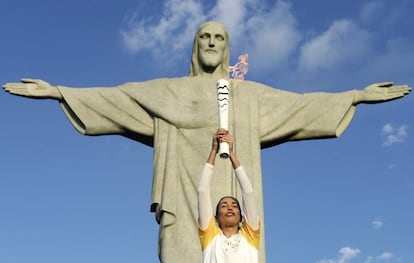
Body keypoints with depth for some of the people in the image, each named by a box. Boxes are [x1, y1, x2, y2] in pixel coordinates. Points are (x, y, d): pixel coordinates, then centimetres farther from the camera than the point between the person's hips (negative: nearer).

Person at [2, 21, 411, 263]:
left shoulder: (250, 94, 20)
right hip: (185, 202, -1)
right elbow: (110, 97, 14)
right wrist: (56, 91, 7)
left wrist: (358, 96, 12)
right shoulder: (166, 91, 18)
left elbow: (302, 105, 17)